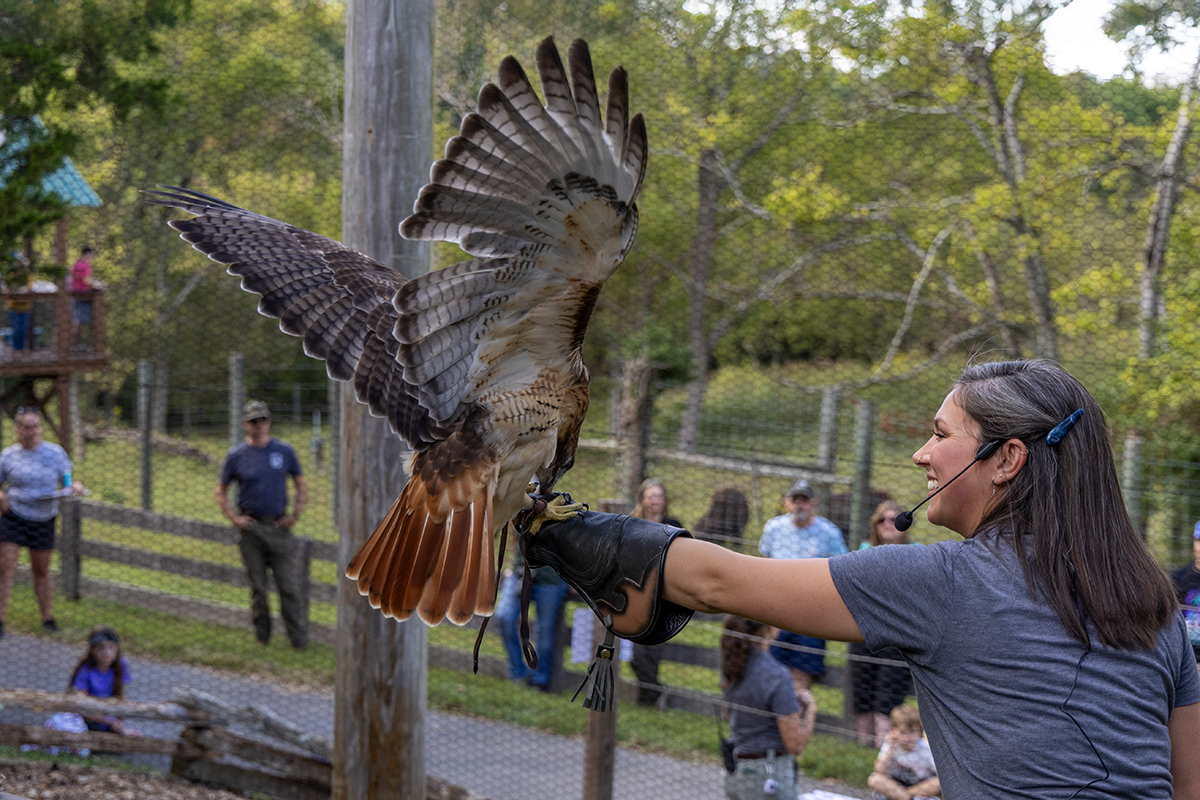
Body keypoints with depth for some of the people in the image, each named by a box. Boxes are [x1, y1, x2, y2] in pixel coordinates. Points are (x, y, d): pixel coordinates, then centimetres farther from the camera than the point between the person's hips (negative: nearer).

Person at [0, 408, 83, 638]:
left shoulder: (55, 453, 2)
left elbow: (66, 481, 8)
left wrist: (75, 487, -14)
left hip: (43, 520, 1)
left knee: (41, 570, 10)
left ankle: (47, 617, 22)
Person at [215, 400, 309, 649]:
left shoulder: (284, 451, 5)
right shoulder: (236, 455, 3)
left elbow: (302, 485, 14)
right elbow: (221, 491, 11)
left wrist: (295, 515, 3)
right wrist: (234, 518, -1)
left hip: (279, 526, 0)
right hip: (251, 527, 0)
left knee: (289, 586, -5)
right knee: (258, 587, 5)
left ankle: (299, 638, -2)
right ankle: (262, 635, 16)